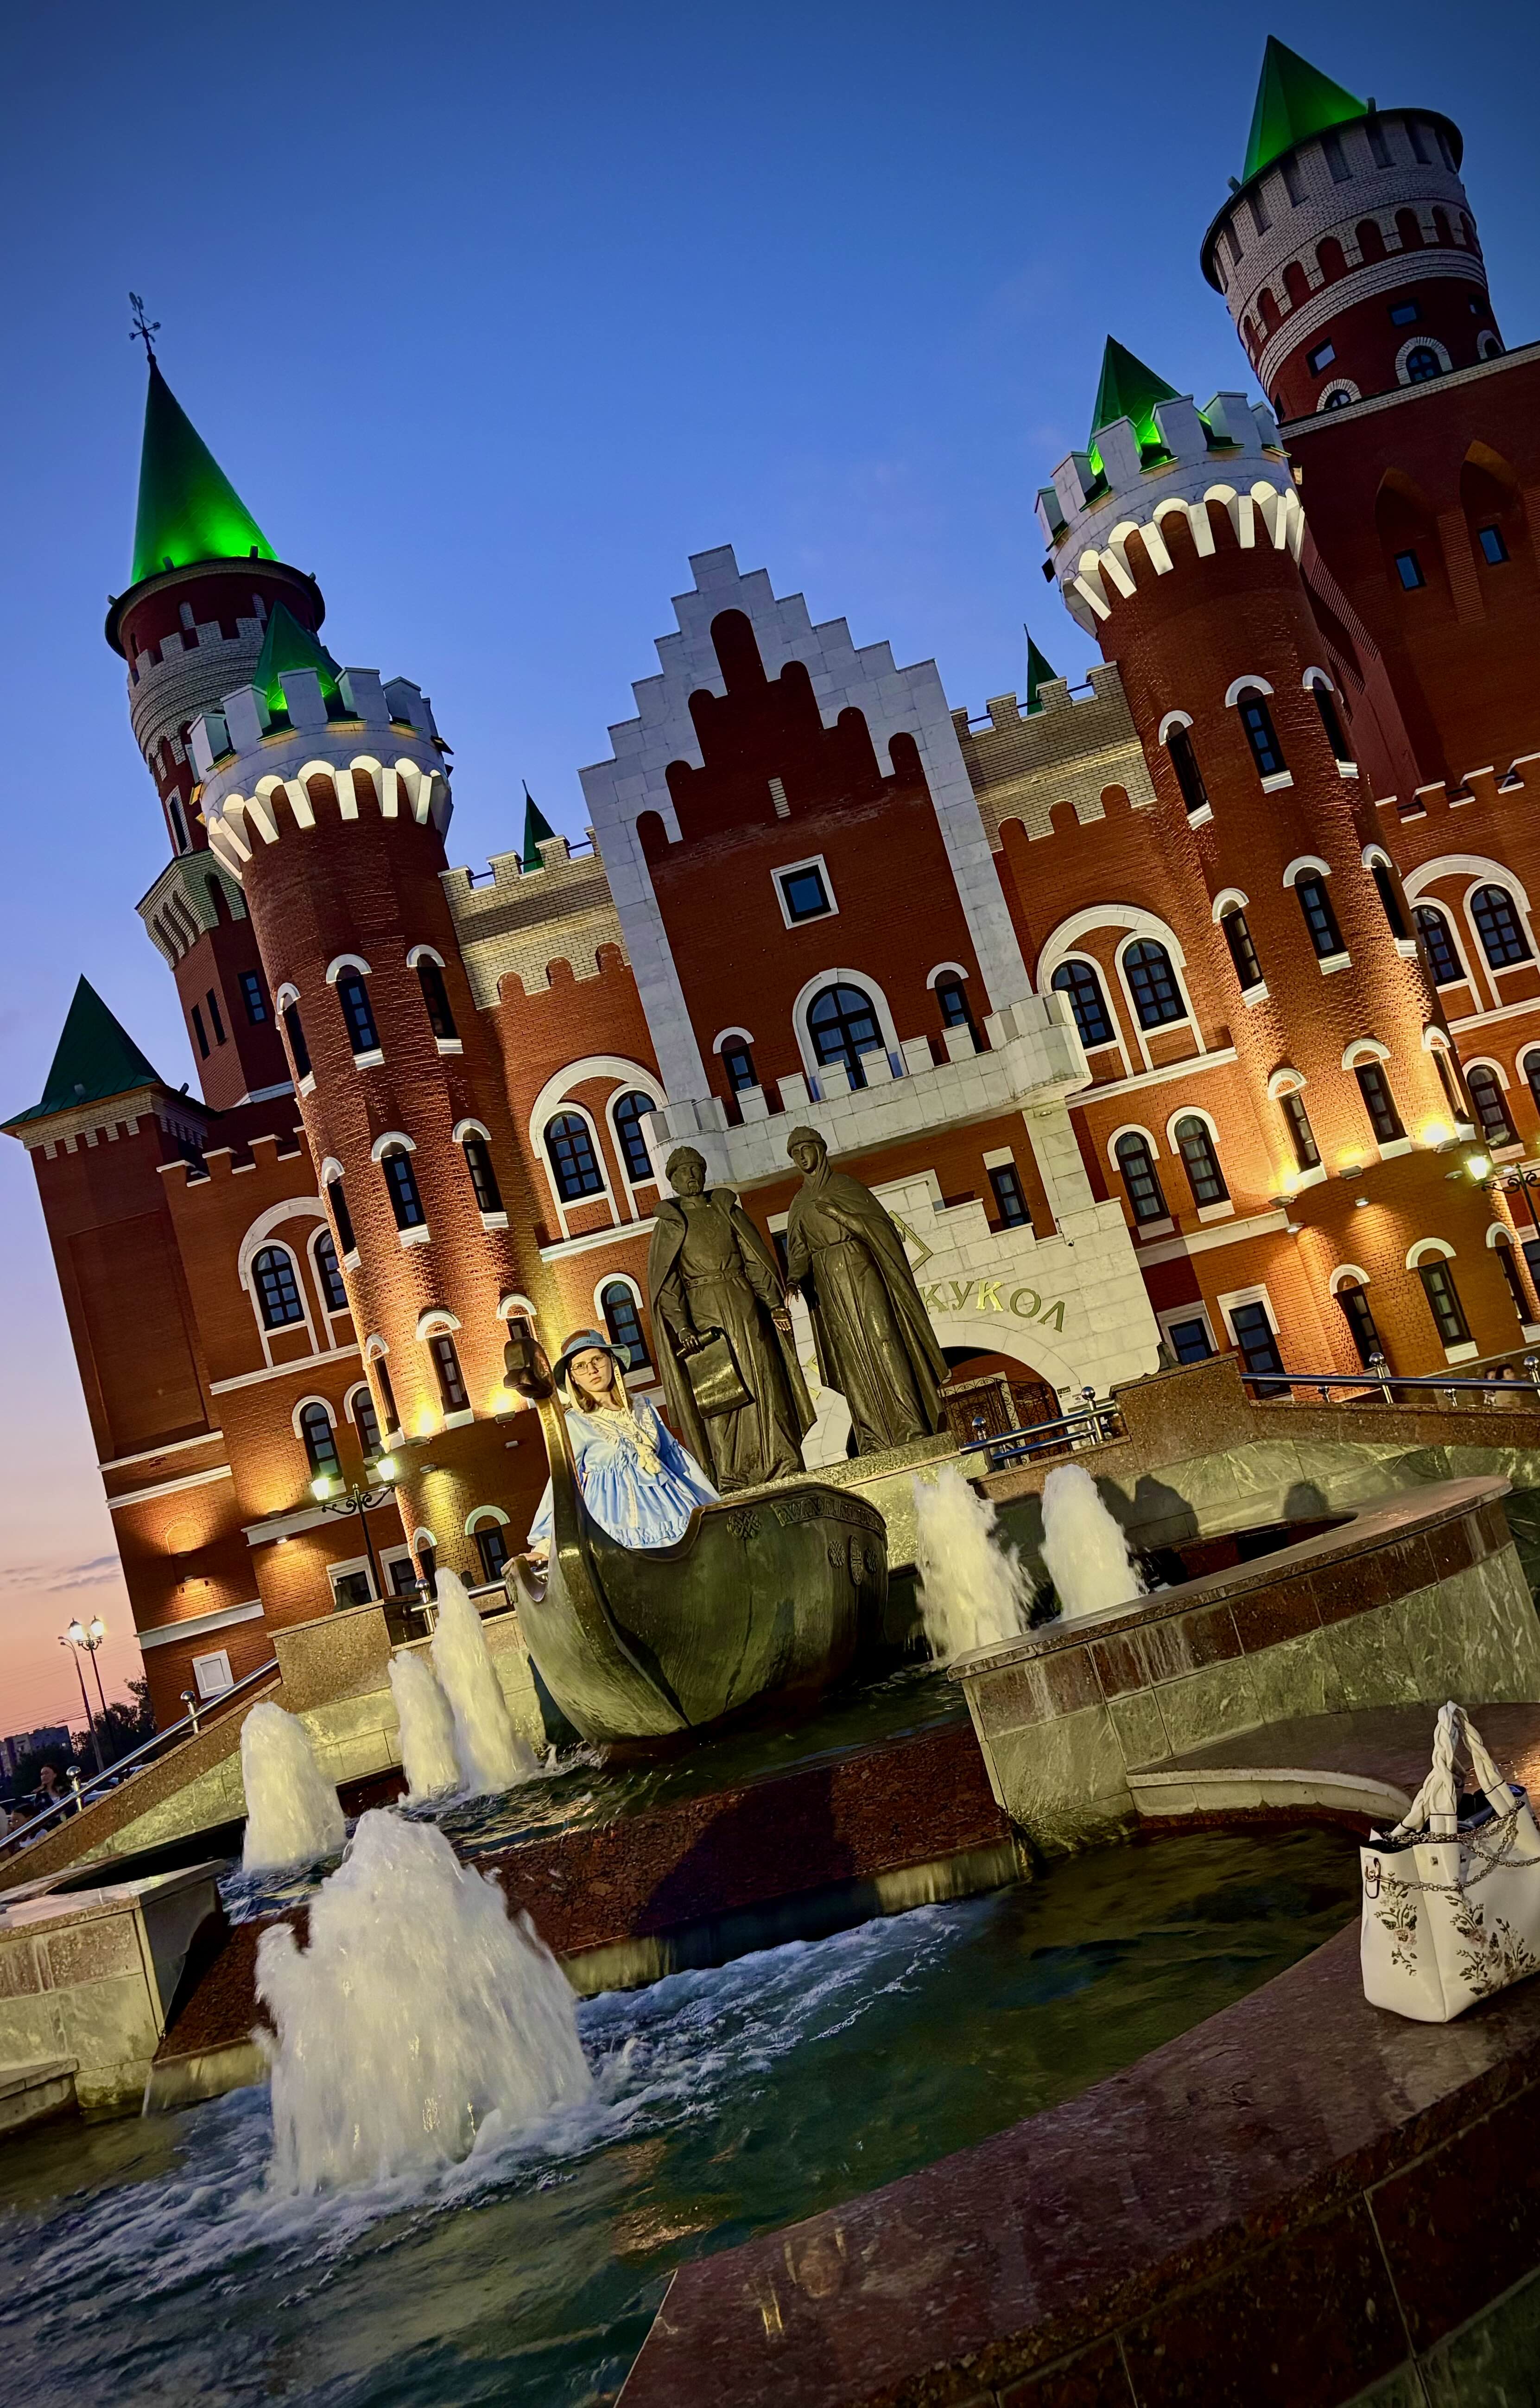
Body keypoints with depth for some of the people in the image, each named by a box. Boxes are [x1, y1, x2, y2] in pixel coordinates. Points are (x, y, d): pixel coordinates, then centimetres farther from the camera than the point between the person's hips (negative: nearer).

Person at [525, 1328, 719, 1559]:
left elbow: (676, 1457, 17)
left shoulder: (642, 1407, 12)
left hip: (666, 1504, 5)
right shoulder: (575, 1423, -1)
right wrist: (546, 1542, -11)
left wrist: (714, 1507, 18)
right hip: (618, 1515, -4)